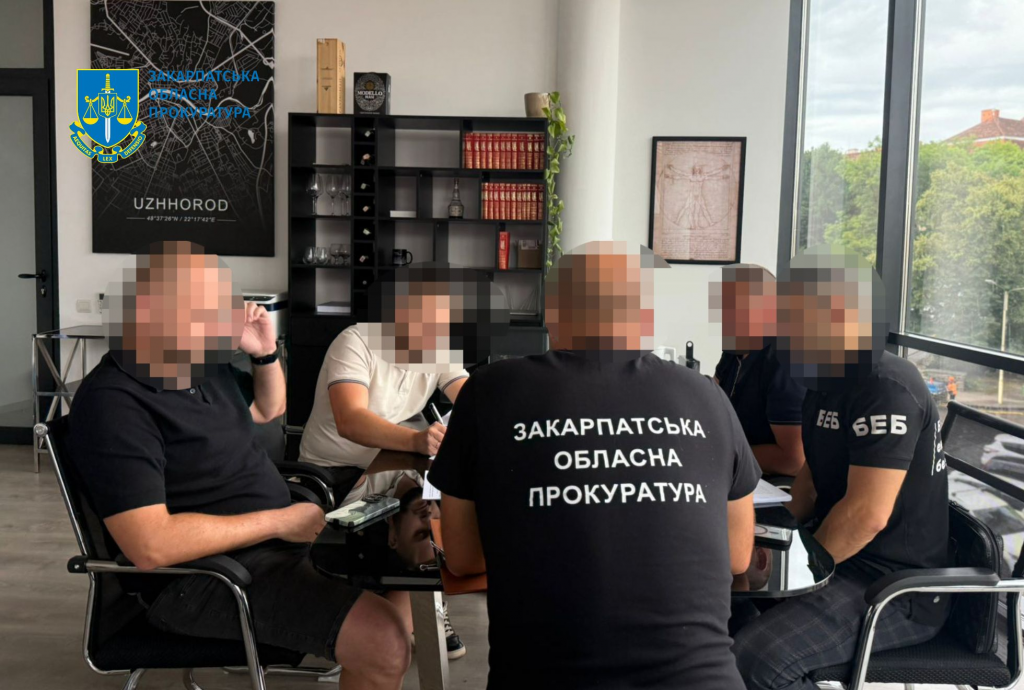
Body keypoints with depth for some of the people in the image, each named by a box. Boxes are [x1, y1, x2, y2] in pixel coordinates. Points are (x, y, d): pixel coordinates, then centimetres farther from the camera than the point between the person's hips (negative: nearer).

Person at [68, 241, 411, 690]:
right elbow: (150, 545, -28)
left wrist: (267, 352, 5)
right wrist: (278, 522, -22)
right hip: (205, 574, -9)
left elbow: (268, 410, 26)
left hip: (277, 534, 10)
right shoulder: (114, 402, -21)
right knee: (384, 642, -26)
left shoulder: (204, 365, 7)